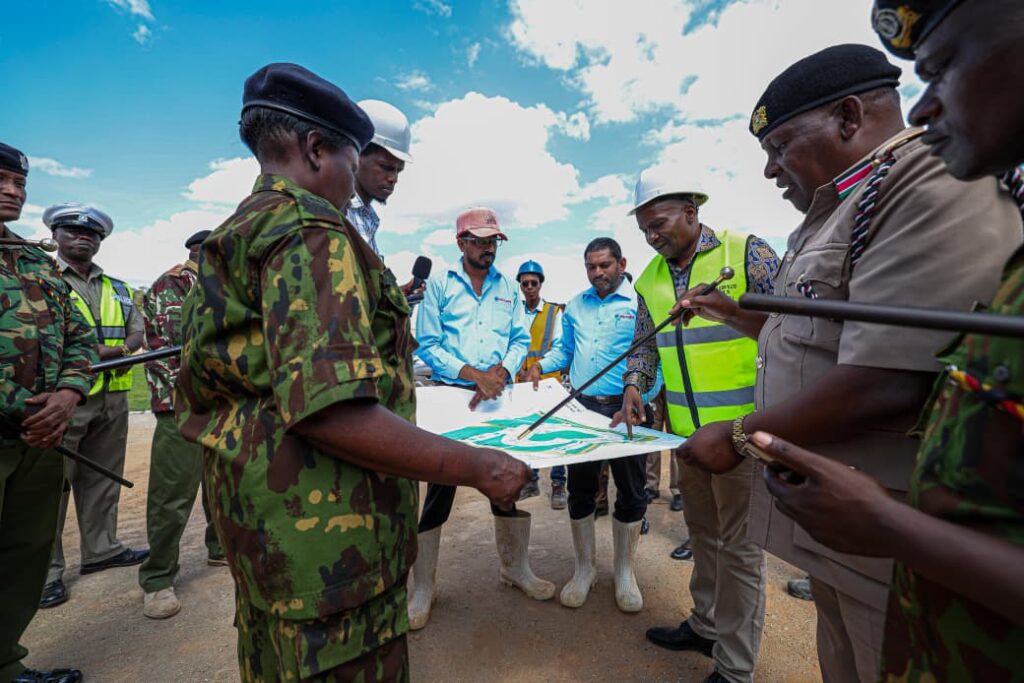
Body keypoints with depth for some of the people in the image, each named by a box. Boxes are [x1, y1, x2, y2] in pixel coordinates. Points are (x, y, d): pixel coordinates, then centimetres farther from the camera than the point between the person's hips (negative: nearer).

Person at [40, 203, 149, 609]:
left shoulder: (118, 288, 16)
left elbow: (136, 332, 11)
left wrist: (117, 351, -10)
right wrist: (99, 350, -17)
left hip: (112, 399, 5)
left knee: (103, 479, 14)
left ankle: (102, 550, 27)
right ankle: (46, 571, 14)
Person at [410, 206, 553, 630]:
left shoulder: (508, 287, 11)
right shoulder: (440, 285, 0)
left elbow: (521, 340, 8)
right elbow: (427, 345, -6)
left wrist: (500, 371, -12)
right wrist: (473, 373, -17)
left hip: (498, 396, 4)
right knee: (439, 487, 2)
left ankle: (515, 567, 32)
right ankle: (423, 587, 19)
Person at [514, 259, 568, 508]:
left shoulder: (554, 312, 2)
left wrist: (537, 367, -18)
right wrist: (518, 368, -13)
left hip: (548, 382, -3)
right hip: (522, 382, 3)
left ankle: (558, 485, 10)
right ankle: (531, 481, 25)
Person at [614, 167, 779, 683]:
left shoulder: (746, 254, -8)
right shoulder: (649, 279, 8)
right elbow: (644, 344, 14)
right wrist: (635, 385, -4)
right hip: (686, 431, 5)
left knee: (739, 545, 7)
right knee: (703, 534, 21)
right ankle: (706, 626, 41)